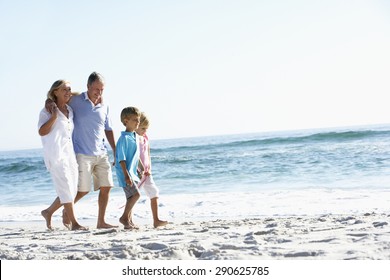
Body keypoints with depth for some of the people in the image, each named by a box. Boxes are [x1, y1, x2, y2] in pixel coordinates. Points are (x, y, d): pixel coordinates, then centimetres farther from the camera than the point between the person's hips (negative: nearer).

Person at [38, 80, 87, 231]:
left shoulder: (70, 110, 17)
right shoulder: (48, 110, -2)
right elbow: (42, 131, -11)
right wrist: (54, 116, -18)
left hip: (70, 154, 7)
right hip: (55, 155, -7)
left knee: (71, 191, 7)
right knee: (66, 190, -8)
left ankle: (48, 212, 23)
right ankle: (74, 223, -4)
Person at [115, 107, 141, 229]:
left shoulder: (135, 137, 13)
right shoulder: (124, 138, -15)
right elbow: (121, 158, -18)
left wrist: (138, 170, 26)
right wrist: (126, 174, -22)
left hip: (132, 173, 9)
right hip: (125, 173, -9)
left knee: (131, 197, 11)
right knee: (135, 194, -17)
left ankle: (129, 221, 18)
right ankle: (124, 217, -7)